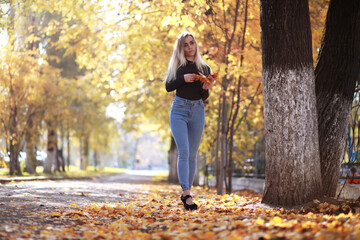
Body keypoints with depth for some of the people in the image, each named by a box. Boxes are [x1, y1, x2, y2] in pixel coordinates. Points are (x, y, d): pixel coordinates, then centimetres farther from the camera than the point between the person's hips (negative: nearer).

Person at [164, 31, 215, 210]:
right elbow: (168, 87, 1)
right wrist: (183, 78, -13)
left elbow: (204, 97, 11)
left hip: (197, 110, 3)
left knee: (192, 154, 3)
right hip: (179, 109, -2)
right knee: (183, 152, -13)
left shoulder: (204, 68, 11)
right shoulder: (176, 65, 7)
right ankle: (187, 193, -20)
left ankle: (186, 193, 10)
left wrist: (206, 88, -11)